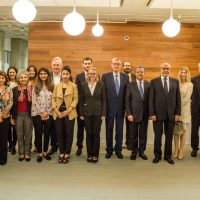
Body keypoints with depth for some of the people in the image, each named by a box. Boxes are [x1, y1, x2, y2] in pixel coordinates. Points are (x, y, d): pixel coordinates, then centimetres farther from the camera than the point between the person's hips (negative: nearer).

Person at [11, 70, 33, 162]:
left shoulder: (32, 89, -1)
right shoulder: (14, 90, 3)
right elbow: (13, 104, 3)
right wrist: (12, 117, 1)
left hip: (29, 115, -1)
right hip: (18, 115, 1)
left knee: (28, 135, 8)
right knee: (20, 135, 9)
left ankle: (27, 153, 19)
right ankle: (21, 153, 21)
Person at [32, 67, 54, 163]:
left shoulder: (51, 86, 4)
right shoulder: (35, 87, 1)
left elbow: (53, 101, 1)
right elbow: (34, 101, -5)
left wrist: (47, 112, -8)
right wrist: (41, 113, -10)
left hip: (48, 114, 1)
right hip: (37, 114, -1)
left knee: (47, 133, 8)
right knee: (38, 133, 4)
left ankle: (45, 152, 21)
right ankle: (39, 153, 15)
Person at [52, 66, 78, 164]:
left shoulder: (73, 86, 2)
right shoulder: (57, 86, 10)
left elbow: (75, 99, -3)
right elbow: (53, 99, 6)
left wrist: (68, 110, -13)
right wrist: (56, 111, -7)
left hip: (69, 113, -2)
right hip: (58, 113, 2)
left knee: (69, 133, 2)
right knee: (59, 133, 6)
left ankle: (67, 153, 15)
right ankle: (61, 153, 19)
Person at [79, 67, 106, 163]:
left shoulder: (101, 85, 1)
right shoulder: (83, 85, 3)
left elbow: (104, 100, 1)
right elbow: (81, 100, 4)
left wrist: (103, 114, -4)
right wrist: (81, 114, 1)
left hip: (97, 112, -1)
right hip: (87, 112, 1)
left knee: (96, 134, 4)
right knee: (89, 134, 7)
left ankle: (95, 155, 15)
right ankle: (89, 154, 18)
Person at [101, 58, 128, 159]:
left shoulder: (125, 77, 3)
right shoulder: (105, 76, -2)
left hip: (121, 107, 1)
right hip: (109, 107, -1)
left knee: (119, 129, 9)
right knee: (109, 129, 9)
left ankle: (118, 150, 22)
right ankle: (109, 150, 22)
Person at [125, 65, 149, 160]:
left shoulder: (148, 84, 4)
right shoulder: (130, 85, 0)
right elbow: (127, 101, -3)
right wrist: (129, 114, -9)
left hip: (145, 114, 1)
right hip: (134, 114, -1)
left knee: (143, 134, 9)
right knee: (133, 134, 7)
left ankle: (141, 151, 23)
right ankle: (134, 151, 21)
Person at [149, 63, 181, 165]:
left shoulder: (175, 81, 6)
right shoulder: (154, 81, 0)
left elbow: (178, 98, 6)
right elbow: (151, 99, -3)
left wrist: (178, 113, 0)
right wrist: (152, 113, -8)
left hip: (171, 113, 2)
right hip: (158, 113, -2)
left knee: (169, 136, 10)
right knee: (158, 136, 7)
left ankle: (168, 155, 24)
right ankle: (157, 155, 21)